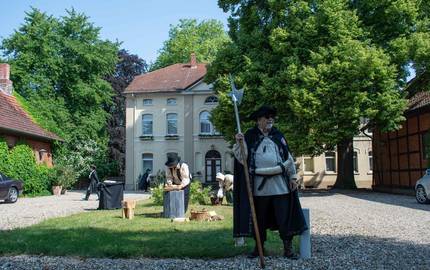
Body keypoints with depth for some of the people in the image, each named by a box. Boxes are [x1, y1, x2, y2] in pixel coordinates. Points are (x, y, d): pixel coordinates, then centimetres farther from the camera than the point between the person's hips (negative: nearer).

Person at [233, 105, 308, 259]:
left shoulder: (278, 136, 10)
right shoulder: (250, 137, 2)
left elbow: (288, 157, 12)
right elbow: (242, 159, -5)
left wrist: (293, 177, 8)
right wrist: (239, 143, -20)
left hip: (280, 183, 2)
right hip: (259, 184, -1)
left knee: (284, 216, 1)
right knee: (260, 217, 8)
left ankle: (288, 248, 11)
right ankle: (259, 246, 22)